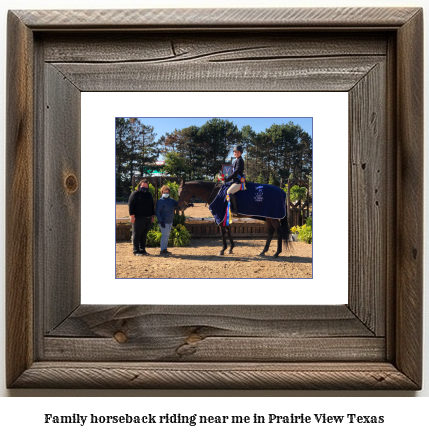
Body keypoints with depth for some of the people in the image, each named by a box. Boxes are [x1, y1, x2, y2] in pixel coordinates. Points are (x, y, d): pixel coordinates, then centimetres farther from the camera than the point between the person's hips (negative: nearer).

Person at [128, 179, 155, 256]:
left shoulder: (149, 195, 19)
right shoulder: (135, 194, -1)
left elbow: (152, 206, 26)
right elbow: (131, 205, -7)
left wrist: (152, 215, 20)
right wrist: (132, 215, -14)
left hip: (148, 218, 6)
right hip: (138, 218, -6)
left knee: (144, 235, 9)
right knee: (137, 235, -2)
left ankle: (142, 250, 15)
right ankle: (136, 251, 3)